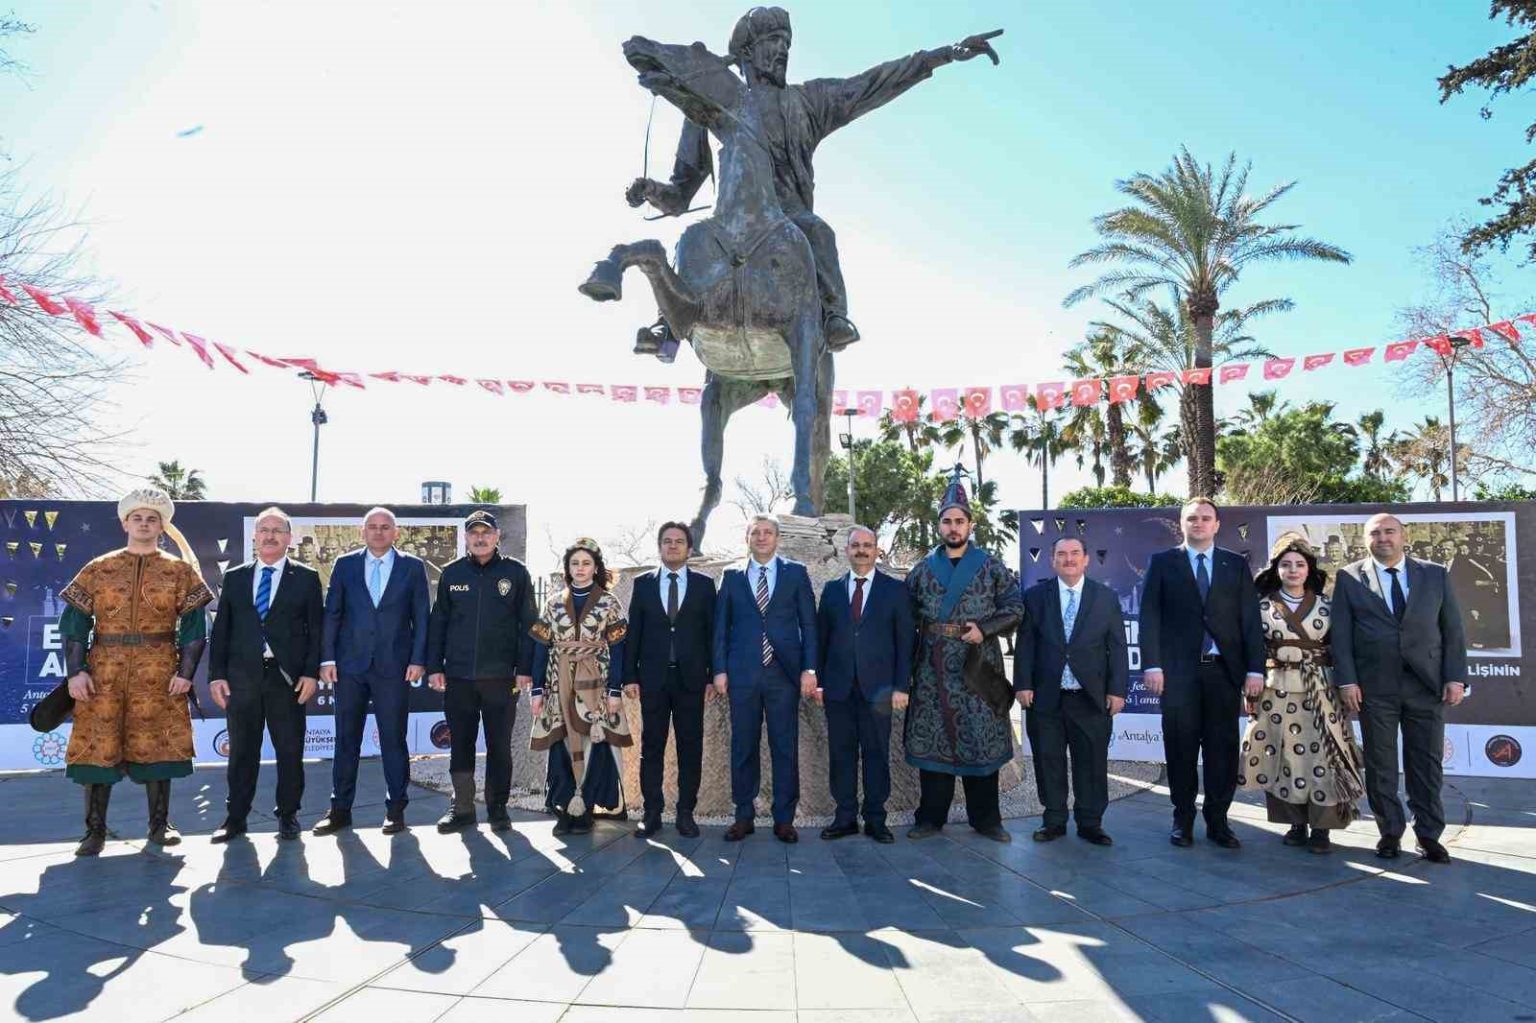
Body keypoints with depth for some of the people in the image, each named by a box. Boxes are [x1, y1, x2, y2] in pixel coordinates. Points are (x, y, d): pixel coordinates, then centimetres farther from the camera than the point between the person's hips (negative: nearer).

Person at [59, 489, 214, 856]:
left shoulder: (180, 571, 6)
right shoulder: (98, 569, 8)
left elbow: (194, 626, 2)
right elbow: (73, 622, 4)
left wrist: (185, 671, -7)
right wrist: (76, 670, -6)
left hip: (159, 674, 0)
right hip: (104, 672, 1)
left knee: (157, 745, 4)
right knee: (98, 746, 0)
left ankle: (160, 824, 16)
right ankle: (94, 829, 10)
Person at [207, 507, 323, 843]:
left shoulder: (306, 578, 4)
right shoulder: (234, 578, 11)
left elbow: (316, 630, 1)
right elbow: (221, 629, 9)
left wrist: (311, 673, -7)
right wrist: (216, 674, 1)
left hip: (287, 676, -2)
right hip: (242, 677, 2)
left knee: (290, 750, 4)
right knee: (241, 751, 8)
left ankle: (288, 816, 16)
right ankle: (235, 818, 18)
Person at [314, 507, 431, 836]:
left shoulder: (412, 567, 4)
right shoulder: (344, 565, 7)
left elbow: (421, 617, 2)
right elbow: (331, 614, 6)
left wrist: (418, 660, -5)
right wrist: (327, 658, -1)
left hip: (394, 667, -1)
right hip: (350, 664, 2)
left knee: (394, 739, 3)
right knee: (346, 739, 8)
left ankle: (396, 809, 13)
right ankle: (340, 809, 17)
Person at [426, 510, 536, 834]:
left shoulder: (516, 573, 2)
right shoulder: (451, 573, 7)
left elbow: (528, 623, 1)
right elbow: (438, 622, 9)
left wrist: (525, 668, -6)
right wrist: (434, 667, 3)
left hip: (501, 676, -2)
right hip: (458, 676, 2)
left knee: (499, 746, 5)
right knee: (460, 744, 8)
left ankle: (497, 808, 16)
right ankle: (462, 807, 19)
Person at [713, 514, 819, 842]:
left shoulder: (796, 573, 6)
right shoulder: (732, 577, 10)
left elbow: (808, 623, 4)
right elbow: (721, 626, 9)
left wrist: (809, 668, -3)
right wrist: (720, 669, 1)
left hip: (784, 672, -1)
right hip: (742, 673, 1)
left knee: (785, 747, 2)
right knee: (743, 746, 5)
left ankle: (784, 819, 11)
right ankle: (744, 816, 16)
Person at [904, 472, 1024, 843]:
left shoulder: (992, 567, 4)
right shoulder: (922, 570, 10)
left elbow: (1014, 607, 1)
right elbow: (907, 617, 10)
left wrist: (984, 628, -12)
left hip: (978, 668, -1)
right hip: (933, 669, 2)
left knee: (982, 739, 3)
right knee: (931, 739, 3)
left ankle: (985, 818, 16)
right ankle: (931, 817, 14)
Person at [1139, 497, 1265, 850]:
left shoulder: (1236, 565, 11)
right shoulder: (1162, 562, 6)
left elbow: (1250, 619, 6)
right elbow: (1150, 616, 1)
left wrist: (1255, 669, -2)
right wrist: (1152, 664, -8)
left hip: (1224, 669, 1)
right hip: (1179, 670, -1)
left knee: (1223, 748, 4)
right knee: (1181, 747, 4)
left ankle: (1217, 820, 16)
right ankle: (1183, 819, 16)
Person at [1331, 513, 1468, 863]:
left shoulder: (1435, 575, 9)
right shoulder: (1349, 578, 4)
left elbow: (1453, 630, 7)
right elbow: (1341, 633, 0)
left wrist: (1455, 678, -2)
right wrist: (1346, 681, -8)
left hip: (1427, 685, 1)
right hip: (1375, 687, -1)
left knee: (1427, 762, 6)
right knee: (1380, 764, 5)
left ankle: (1429, 834, 18)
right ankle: (1390, 832, 17)